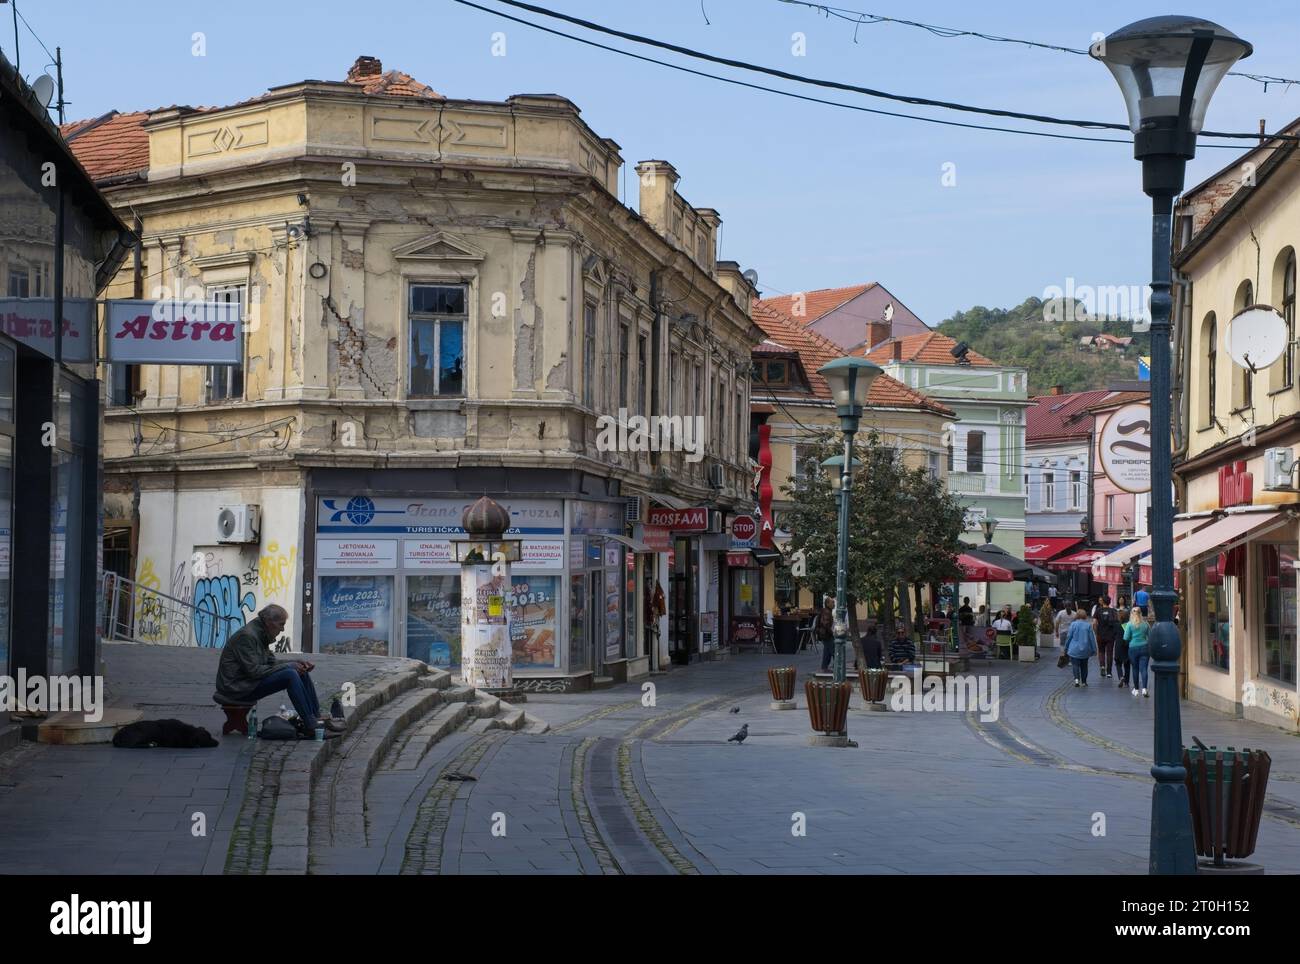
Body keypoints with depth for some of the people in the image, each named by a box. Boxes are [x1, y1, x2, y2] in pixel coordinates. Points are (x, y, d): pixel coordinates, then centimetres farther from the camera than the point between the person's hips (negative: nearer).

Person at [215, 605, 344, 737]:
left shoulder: (260, 634, 10)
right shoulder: (247, 635, -21)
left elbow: (271, 663, 15)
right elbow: (254, 670, -24)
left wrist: (296, 662, 0)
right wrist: (289, 666, -19)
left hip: (250, 681, 10)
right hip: (238, 687, -10)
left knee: (301, 672, 5)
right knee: (290, 675, -25)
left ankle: (316, 718, 5)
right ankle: (310, 726, -22)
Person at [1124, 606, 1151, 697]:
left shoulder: (1129, 624, -7)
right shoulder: (1145, 624, -1)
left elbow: (1126, 638, -8)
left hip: (1133, 648, -1)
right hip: (1145, 648, 1)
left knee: (1135, 669, 12)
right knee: (1143, 668, -3)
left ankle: (1136, 689, 20)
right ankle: (1144, 688, -17)